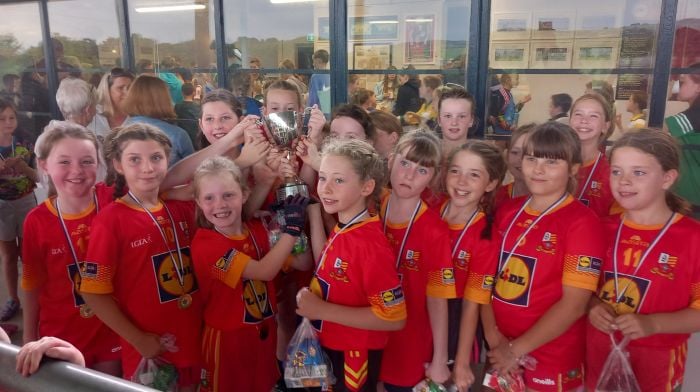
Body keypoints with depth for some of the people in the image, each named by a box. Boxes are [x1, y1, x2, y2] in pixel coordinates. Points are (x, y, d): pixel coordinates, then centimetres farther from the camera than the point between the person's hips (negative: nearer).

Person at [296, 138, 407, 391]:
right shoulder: (342, 231, -2)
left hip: (353, 359, -8)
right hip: (329, 348, 8)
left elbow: (394, 318, -26)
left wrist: (323, 310, -27)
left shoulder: (370, 244, -27)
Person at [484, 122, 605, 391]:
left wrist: (516, 349, -14)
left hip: (552, 359, -4)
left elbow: (574, 304, -17)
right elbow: (488, 276, 3)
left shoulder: (582, 222, -13)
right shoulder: (507, 212, 3)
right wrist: (493, 337, -8)